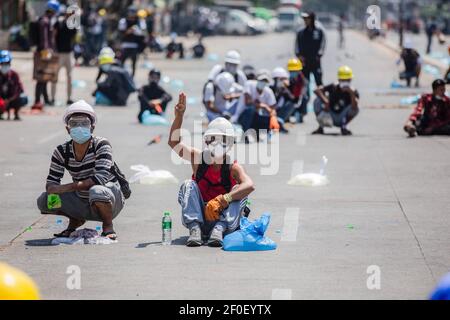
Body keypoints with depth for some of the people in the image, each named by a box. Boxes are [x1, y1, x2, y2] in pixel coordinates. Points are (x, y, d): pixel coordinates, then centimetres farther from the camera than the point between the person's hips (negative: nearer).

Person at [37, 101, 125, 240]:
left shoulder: (101, 145, -19)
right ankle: (76, 220, 16)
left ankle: (108, 227, -10)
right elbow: (52, 181, -4)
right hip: (82, 201, 5)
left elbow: (101, 178, -31)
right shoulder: (62, 152, -6)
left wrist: (67, 187, -35)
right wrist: (53, 191, -31)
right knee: (44, 201, -11)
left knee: (97, 191, -39)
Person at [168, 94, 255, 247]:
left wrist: (222, 200, -43)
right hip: (200, 218, 2)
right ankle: (194, 229, -34)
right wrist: (179, 116, -24)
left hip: (222, 216, -2)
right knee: (189, 185, -18)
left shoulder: (233, 168, -10)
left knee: (239, 190, -21)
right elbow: (174, 142, -10)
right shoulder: (199, 159, -1)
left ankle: (219, 229, -38)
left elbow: (250, 186, -30)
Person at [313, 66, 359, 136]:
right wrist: (325, 101, -37)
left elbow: (354, 107, -31)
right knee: (317, 101, -22)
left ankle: (343, 127, -12)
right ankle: (320, 127, -17)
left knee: (356, 109, -27)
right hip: (330, 116, 1)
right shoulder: (334, 87, -11)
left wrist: (351, 93, -39)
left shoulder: (353, 92, -12)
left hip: (342, 119, -1)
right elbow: (317, 90, -23)